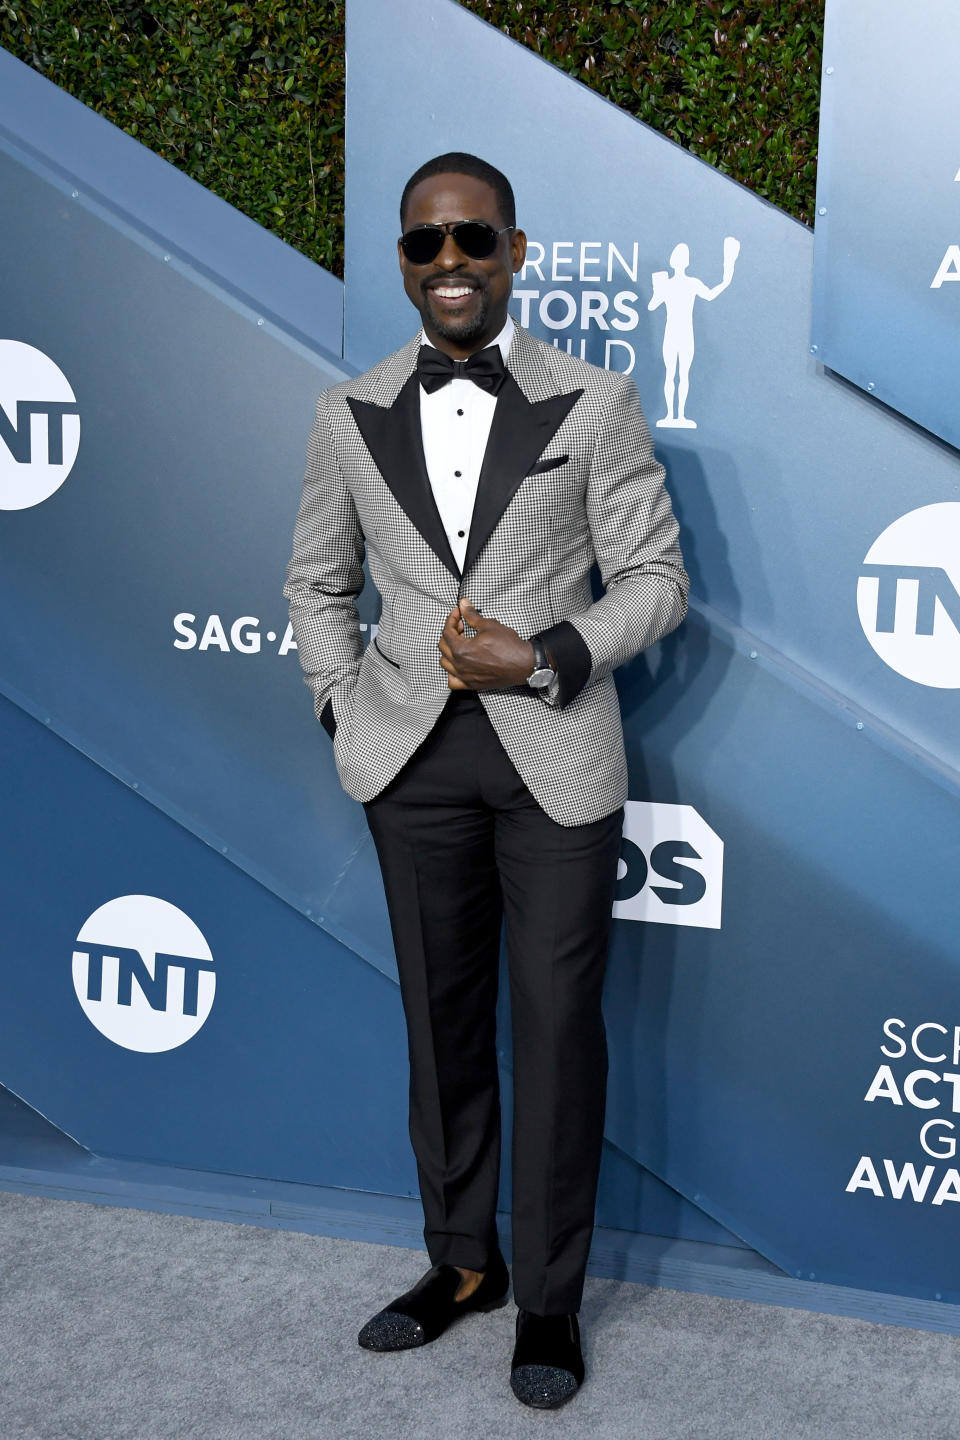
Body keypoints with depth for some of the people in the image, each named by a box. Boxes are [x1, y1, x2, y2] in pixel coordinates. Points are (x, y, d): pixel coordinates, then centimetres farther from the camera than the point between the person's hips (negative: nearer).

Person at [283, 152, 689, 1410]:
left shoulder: (594, 402, -2)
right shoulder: (351, 415, 6)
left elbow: (656, 578, -1)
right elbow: (317, 582, 16)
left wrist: (546, 657, -15)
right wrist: (345, 704, 3)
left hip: (556, 756, -2)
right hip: (416, 756, 3)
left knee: (558, 1023, 2)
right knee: (440, 1017, 13)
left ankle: (549, 1297, 18)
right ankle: (461, 1259, 31)